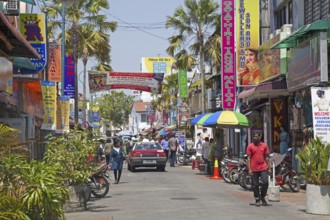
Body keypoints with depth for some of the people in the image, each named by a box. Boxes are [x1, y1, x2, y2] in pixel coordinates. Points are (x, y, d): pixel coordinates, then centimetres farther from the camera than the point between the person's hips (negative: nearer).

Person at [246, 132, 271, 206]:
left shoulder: (264, 145, 7)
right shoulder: (250, 146, 2)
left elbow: (267, 157, 11)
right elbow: (249, 158, 0)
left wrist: (269, 168, 6)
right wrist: (249, 169, -7)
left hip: (263, 168, 1)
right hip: (254, 169, -1)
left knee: (265, 182, -10)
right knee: (255, 185, 3)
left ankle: (262, 197, 12)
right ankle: (257, 200, 15)